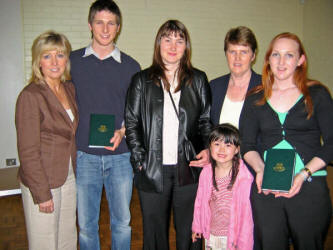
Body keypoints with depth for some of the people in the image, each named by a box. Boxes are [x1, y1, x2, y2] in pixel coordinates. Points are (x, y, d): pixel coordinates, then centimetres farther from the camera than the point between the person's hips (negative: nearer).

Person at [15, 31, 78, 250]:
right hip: (42, 182, -6)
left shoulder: (70, 89, 5)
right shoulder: (31, 96, -16)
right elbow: (28, 151, -16)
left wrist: (76, 175, 7)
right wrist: (42, 194, -15)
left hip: (69, 179, 6)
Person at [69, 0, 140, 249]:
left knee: (122, 221, 11)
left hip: (120, 156, 0)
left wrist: (122, 131, -11)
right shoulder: (73, 61, 5)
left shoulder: (131, 66, 5)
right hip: (84, 155, 0)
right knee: (86, 224, 10)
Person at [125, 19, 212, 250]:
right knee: (155, 230, 12)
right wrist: (139, 157, -6)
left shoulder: (198, 80, 8)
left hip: (189, 168, 1)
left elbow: (207, 120, 9)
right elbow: (131, 121, 4)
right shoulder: (142, 80, 6)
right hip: (152, 169, 0)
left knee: (189, 230, 11)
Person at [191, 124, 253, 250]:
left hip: (234, 235, -3)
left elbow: (246, 210, -15)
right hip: (211, 234, 4)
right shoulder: (206, 172, -6)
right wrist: (197, 226, 14)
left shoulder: (244, 176, -18)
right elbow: (200, 201, 5)